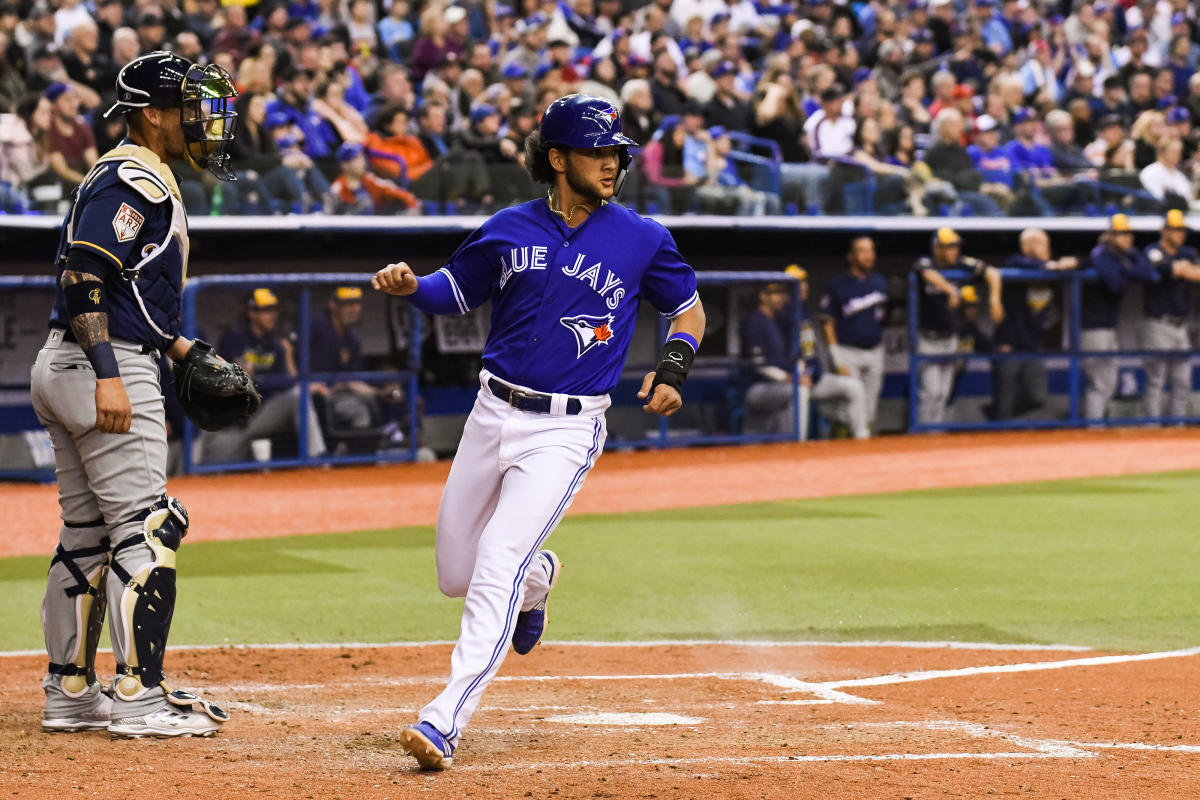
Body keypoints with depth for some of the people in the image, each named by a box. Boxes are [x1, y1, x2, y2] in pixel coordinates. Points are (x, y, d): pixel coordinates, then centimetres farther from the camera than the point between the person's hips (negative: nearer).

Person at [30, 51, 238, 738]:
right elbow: (85, 276, -22)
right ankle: (139, 700, -12)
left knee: (88, 532, 13)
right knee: (147, 526, -10)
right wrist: (110, 376, -27)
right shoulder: (136, 180, -12)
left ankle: (70, 694, 17)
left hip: (66, 370, 11)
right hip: (106, 369, -11)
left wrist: (183, 349, 21)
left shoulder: (131, 178, 20)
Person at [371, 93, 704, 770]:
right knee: (456, 575, 12)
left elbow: (689, 309, 11)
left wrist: (674, 369, -8)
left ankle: (446, 720, -21)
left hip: (567, 430, -4)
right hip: (495, 413, 4)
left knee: (496, 572, -19)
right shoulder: (510, 230, 3)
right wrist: (409, 285, -6)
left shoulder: (642, 239, -1)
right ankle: (537, 577, 46)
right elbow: (457, 291, 16)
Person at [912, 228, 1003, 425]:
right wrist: (950, 290, -56)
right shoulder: (925, 264, -14)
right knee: (930, 390, -10)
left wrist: (994, 298, -22)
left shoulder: (962, 265, -1)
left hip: (950, 338, 5)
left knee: (943, 392, 9)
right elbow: (929, 274, -37)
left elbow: (991, 272, -4)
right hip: (927, 339, -5)